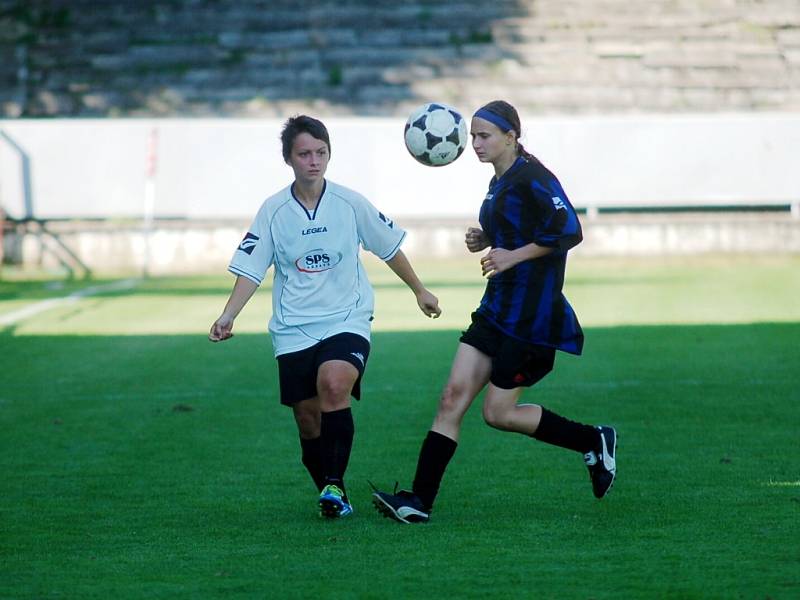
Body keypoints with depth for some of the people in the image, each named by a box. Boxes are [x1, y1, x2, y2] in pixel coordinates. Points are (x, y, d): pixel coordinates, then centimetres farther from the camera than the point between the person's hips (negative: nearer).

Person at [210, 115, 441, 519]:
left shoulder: (350, 204, -2)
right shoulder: (273, 211, -2)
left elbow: (389, 248, 13)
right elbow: (250, 270, -1)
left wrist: (419, 291, 23)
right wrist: (227, 317, -15)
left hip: (347, 322, -2)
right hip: (294, 330, 2)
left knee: (334, 384, -29)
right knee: (309, 421, 2)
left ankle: (334, 485, -23)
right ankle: (333, 496, 23)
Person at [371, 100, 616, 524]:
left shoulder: (532, 178, -14)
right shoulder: (500, 182, 15)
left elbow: (568, 231, -22)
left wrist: (513, 256, -23)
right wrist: (486, 240, 9)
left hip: (532, 315, -9)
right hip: (497, 309, 9)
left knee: (498, 413, -3)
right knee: (454, 396, -2)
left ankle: (594, 442, 15)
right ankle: (419, 501, -5)